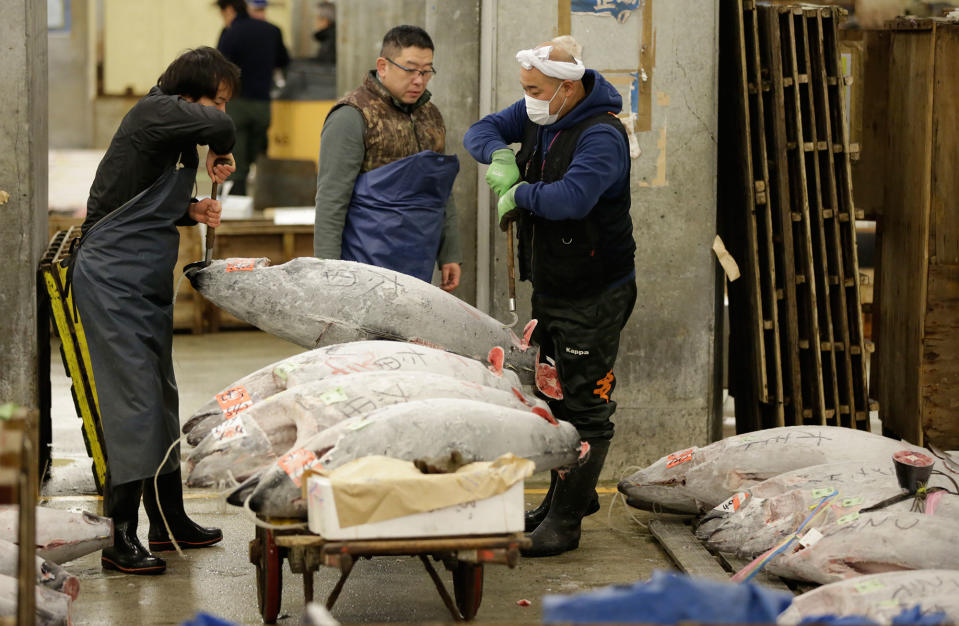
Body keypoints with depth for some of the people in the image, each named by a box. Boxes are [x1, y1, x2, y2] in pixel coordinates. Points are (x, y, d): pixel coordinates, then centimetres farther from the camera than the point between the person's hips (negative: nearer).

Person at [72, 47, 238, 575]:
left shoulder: (178, 135, 15)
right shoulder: (155, 111, -13)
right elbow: (219, 128, -31)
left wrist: (192, 211, 6)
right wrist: (218, 156, -10)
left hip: (150, 284, 10)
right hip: (112, 279, -10)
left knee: (161, 400, 13)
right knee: (133, 401, -12)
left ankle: (170, 520, 22)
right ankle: (120, 538, -9)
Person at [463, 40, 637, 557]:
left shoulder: (601, 136, -23)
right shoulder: (536, 116, 5)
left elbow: (571, 197, -37)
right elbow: (480, 131, 12)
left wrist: (520, 194, -19)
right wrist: (499, 155, -11)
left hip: (592, 297, -9)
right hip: (547, 287, 9)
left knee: (585, 407, -4)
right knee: (555, 396, 19)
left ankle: (564, 521, -1)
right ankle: (565, 495, 34)